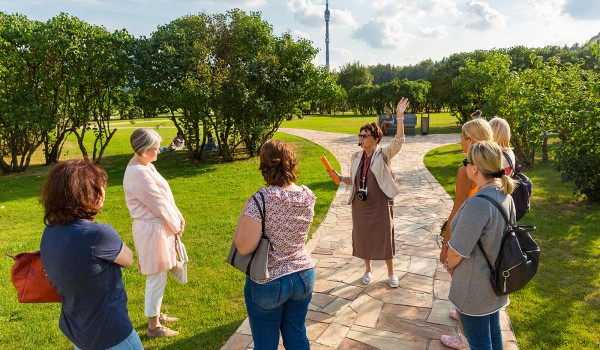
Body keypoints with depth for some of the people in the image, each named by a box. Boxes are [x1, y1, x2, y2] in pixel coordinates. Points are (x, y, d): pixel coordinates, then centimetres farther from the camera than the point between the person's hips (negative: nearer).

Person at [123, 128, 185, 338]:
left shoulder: (146, 166, 7)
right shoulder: (138, 173, -24)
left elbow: (165, 195, 10)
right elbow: (159, 204, -18)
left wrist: (178, 217, 3)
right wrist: (176, 225, -6)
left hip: (159, 226, 10)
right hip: (152, 229, -10)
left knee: (158, 276, 22)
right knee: (156, 278, 4)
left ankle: (156, 315, 39)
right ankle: (154, 327, 20)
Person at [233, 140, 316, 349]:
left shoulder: (261, 200, -23)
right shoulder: (308, 196, -5)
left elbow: (243, 247, -23)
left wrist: (244, 213, -9)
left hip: (268, 283, -5)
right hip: (304, 277, 5)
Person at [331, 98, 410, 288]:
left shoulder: (384, 154, -7)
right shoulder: (356, 157, 4)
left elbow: (399, 140, -24)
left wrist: (400, 116, -33)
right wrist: (339, 177, -7)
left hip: (381, 204, -4)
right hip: (360, 205, 4)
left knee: (384, 237, 6)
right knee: (362, 237, 13)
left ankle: (391, 272, 26)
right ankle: (368, 269, 35)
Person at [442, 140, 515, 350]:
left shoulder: (477, 204, -33)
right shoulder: (505, 195, -5)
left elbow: (456, 251, -26)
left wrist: (450, 265, -3)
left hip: (475, 288, -8)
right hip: (496, 280, 8)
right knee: (493, 331, 27)